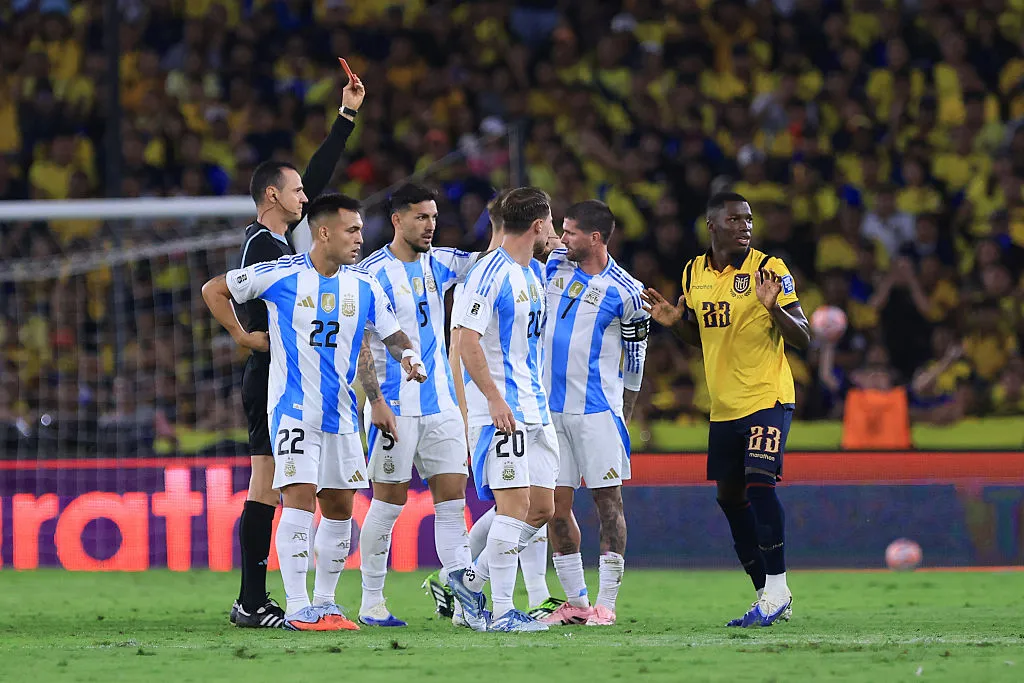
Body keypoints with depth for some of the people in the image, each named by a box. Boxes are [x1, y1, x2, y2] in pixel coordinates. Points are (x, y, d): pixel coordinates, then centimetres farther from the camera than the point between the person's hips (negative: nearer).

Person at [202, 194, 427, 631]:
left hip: (341, 414, 6)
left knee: (339, 509, 9)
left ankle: (324, 603, 21)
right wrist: (242, 337, 0)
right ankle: (297, 608, -13)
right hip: (293, 410, -6)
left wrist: (409, 356, -9)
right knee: (300, 499, -14)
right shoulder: (280, 275, -8)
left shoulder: (364, 287, 5)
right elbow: (214, 290, 2)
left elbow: (391, 333, 13)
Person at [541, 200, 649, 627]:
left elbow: (634, 363, 0)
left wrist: (624, 418, 2)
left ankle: (606, 604, -1)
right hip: (550, 407, 5)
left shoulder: (625, 292, -6)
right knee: (556, 505, 4)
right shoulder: (555, 266, 8)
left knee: (608, 501, -3)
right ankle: (576, 602, 11)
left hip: (597, 410, -5)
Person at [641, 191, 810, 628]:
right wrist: (674, 322, 2)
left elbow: (802, 338, -10)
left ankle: (776, 589, -13)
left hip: (768, 399, -7)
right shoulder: (694, 273, 9)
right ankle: (769, 597, 18)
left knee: (760, 483, -20)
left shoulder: (769, 269, -9)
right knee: (731, 496, 9)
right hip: (724, 406, 7)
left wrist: (774, 308, -28)